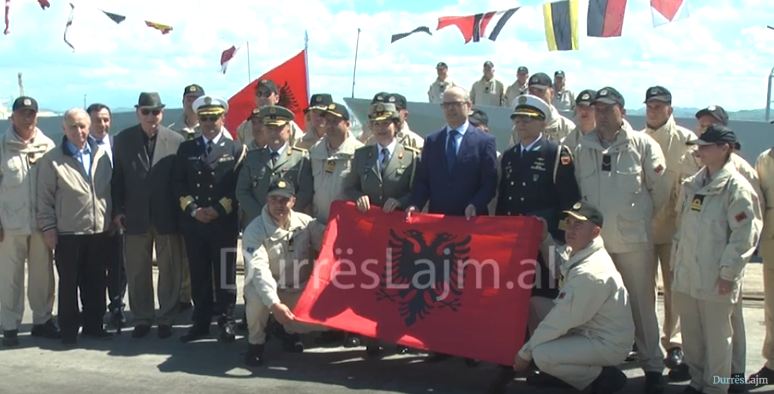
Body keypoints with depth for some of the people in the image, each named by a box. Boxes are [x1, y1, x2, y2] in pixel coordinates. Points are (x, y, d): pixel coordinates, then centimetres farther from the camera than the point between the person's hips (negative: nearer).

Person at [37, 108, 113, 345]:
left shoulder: (101, 155, 8)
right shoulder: (52, 160, -3)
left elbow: (110, 189, 13)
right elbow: (45, 197, -3)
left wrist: (112, 219, 10)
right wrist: (48, 227, -7)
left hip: (100, 231, 4)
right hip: (68, 233, -3)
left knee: (96, 283, 11)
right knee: (69, 283, 4)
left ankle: (93, 325, 22)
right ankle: (69, 329, 14)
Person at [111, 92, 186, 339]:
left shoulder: (176, 141, -2)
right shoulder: (123, 140, 3)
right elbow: (117, 178, 5)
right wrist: (117, 211, 0)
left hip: (167, 217, -1)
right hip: (135, 217, 1)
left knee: (169, 270, 7)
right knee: (137, 272, 9)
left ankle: (166, 319, 18)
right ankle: (142, 319, 21)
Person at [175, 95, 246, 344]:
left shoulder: (236, 148, 4)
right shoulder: (186, 149, 12)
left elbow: (239, 185, -3)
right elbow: (179, 184, 8)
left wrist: (218, 210, -11)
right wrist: (193, 209, -6)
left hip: (225, 223, -2)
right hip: (193, 222, 3)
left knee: (224, 274, 2)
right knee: (198, 275, 7)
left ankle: (226, 323, 9)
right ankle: (201, 322, 15)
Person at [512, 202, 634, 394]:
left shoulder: (589, 274, -28)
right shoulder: (578, 253, 0)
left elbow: (559, 322, -24)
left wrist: (525, 353, -14)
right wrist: (545, 237, 5)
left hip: (608, 343, -10)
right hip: (590, 331, 10)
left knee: (542, 355, -25)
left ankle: (605, 377, -4)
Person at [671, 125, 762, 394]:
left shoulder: (736, 187, -11)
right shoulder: (693, 184, 12)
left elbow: (744, 234, -14)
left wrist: (728, 273, -15)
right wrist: (676, 261, 16)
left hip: (715, 280, -7)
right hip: (686, 276, 7)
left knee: (716, 336, 4)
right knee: (691, 333, 16)